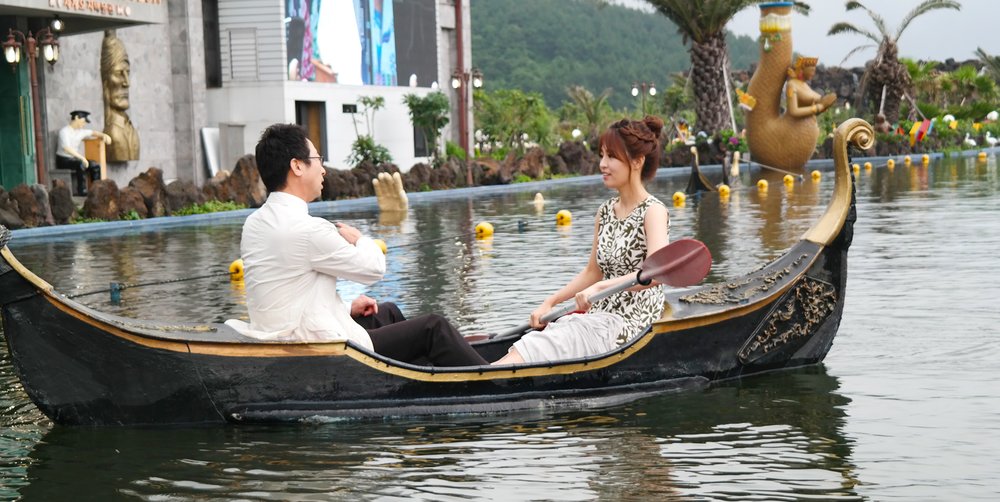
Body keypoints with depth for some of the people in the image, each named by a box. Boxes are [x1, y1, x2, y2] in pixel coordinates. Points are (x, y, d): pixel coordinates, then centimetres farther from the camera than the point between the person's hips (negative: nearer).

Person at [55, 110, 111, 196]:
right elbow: (66, 148, -29)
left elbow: (93, 133, 20)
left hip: (74, 159, 8)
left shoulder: (80, 131, 8)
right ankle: (82, 191, -32)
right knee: (81, 164, -35)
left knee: (95, 166, -12)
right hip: (63, 160, -8)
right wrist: (81, 158, -36)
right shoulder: (64, 131, -15)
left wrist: (104, 136, -3)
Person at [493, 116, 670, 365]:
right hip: (600, 316, 9)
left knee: (528, 351, -23)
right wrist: (550, 303, 11)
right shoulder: (605, 213, 14)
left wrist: (600, 287, -36)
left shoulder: (653, 211, -10)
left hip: (629, 326, -9)